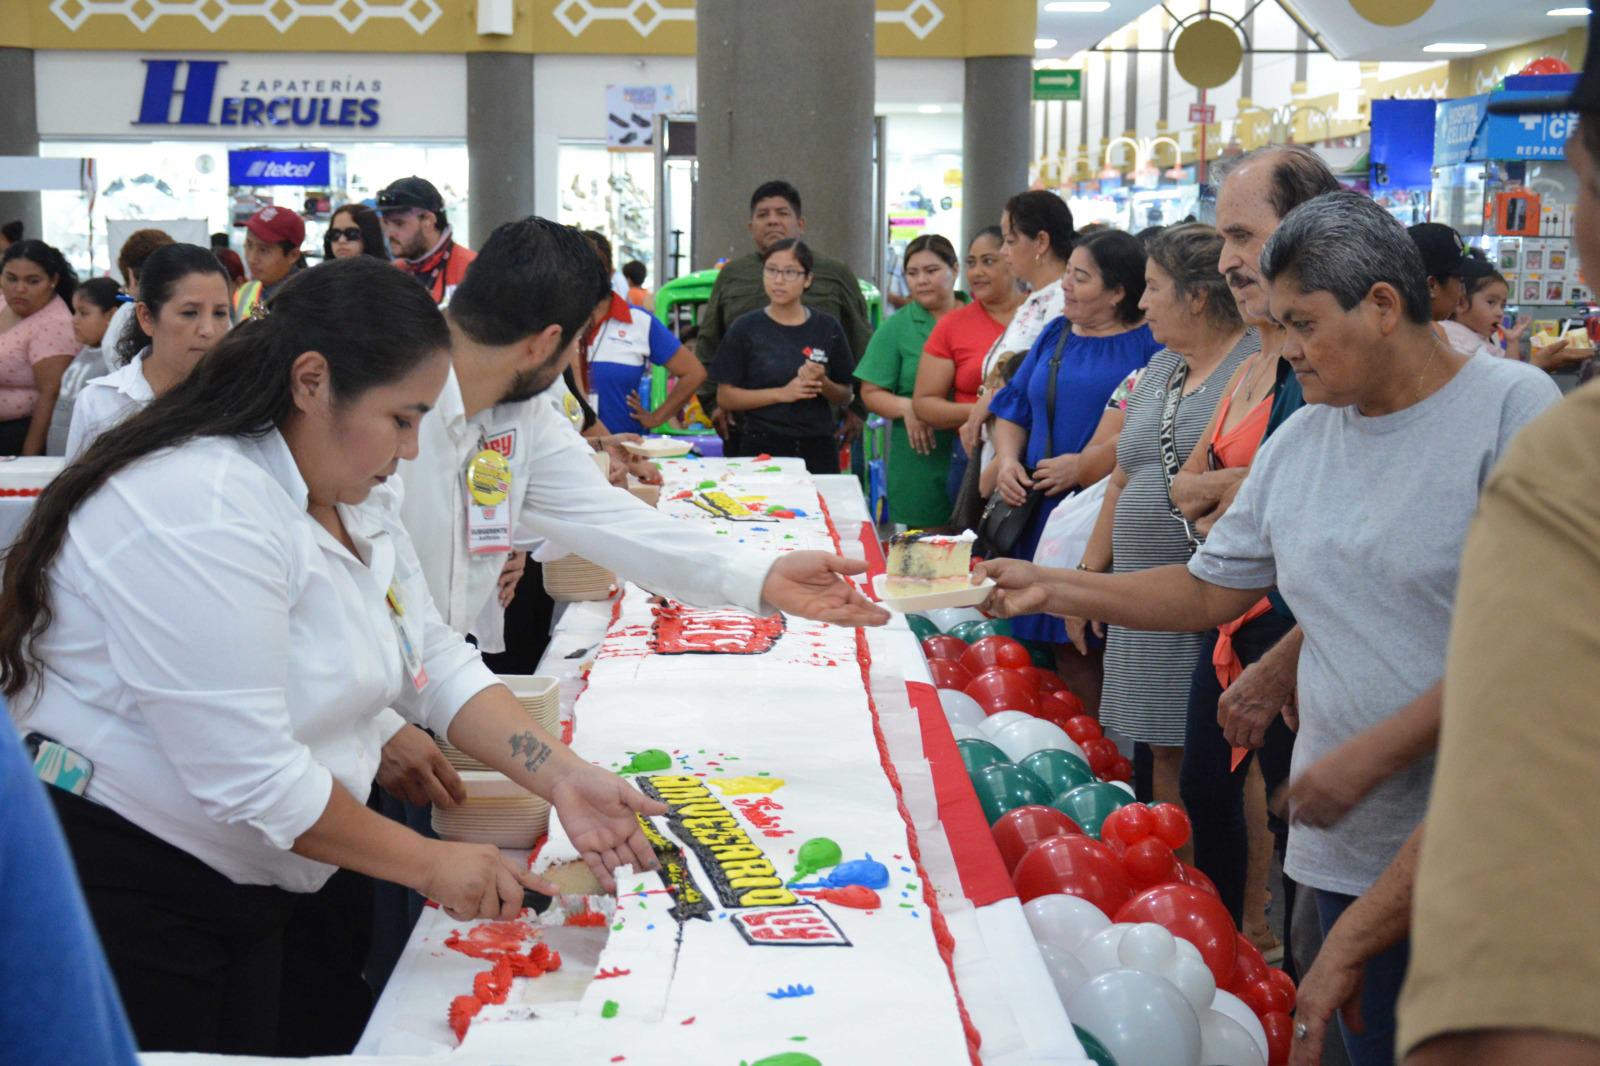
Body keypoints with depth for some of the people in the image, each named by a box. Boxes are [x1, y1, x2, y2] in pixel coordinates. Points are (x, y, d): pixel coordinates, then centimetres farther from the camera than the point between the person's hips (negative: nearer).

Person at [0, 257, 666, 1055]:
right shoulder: (200, 512, -26)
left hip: (243, 889, 9)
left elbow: (436, 663, 7)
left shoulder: (356, 496, 4)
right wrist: (429, 865, -17)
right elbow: (248, 777, -27)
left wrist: (563, 778, -7)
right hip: (117, 891, -9)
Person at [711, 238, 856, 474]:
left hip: (817, 448, 2)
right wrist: (782, 393, -14)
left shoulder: (827, 328, 5)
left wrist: (822, 383, -12)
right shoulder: (745, 329, 0)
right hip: (762, 446, -2)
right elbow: (725, 397, -4)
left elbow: (844, 397, 10)